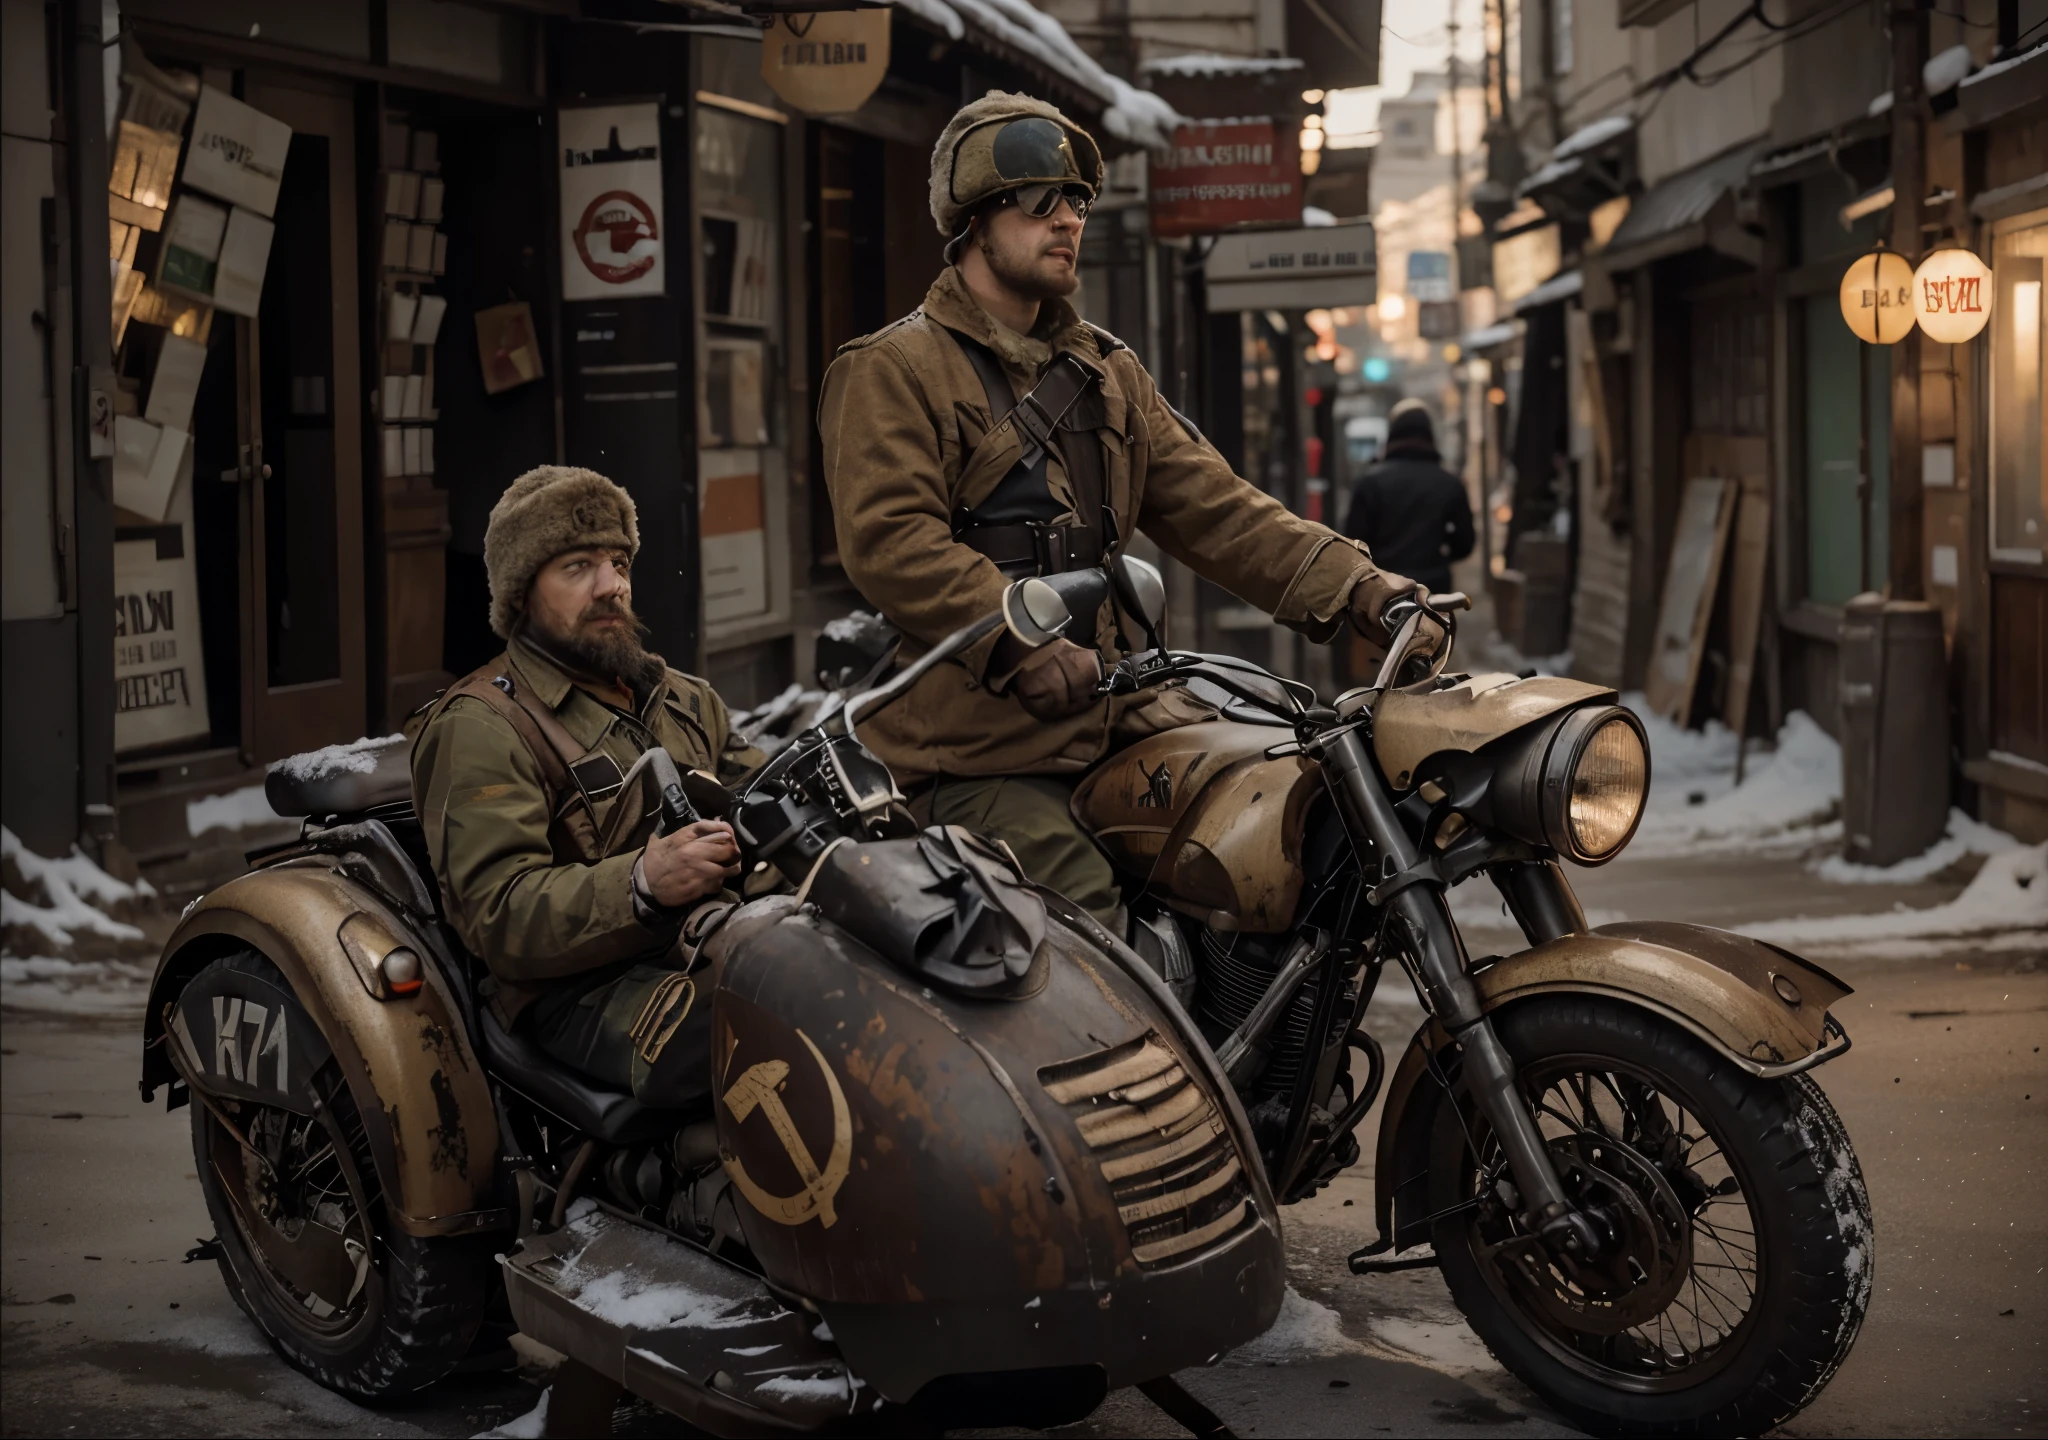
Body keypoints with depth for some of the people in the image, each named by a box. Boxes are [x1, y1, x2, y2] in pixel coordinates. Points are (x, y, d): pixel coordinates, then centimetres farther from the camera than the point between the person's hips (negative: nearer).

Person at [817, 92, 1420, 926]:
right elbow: (889, 541, -14)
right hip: (979, 751, -7)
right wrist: (1023, 646, -26)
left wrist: (1351, 587, 0)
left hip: (1113, 719, 7)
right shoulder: (892, 371, 0)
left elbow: (1212, 509, 15)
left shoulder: (1106, 373, 23)